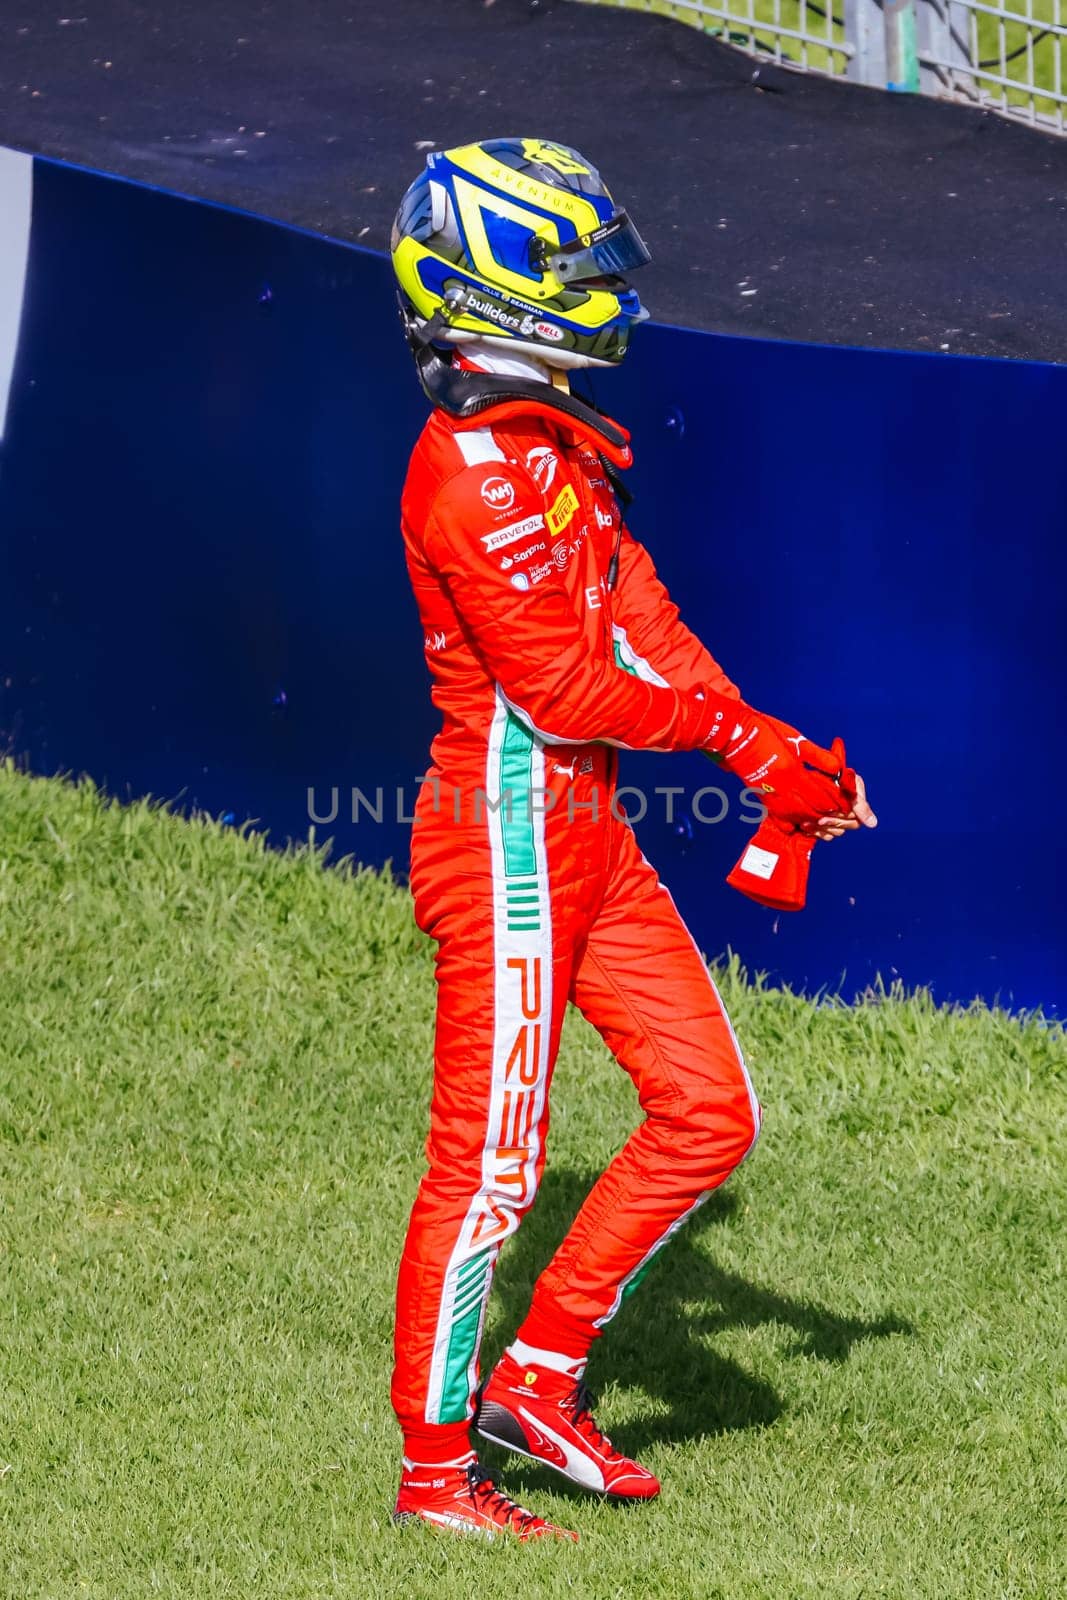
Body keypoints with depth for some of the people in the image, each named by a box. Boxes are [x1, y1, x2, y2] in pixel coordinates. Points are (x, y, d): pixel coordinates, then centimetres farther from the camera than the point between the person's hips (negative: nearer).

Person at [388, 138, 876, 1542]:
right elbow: (567, 691, -19)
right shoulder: (475, 474, -19)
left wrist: (767, 755, -1)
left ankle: (538, 1375, 18)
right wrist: (735, 727, -6)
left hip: (589, 840, 10)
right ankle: (435, 1465, 9)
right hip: (509, 842, -10)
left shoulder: (559, 451, 13)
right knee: (489, 1163, -2)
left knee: (709, 1110, 9)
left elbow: (640, 621, 11)